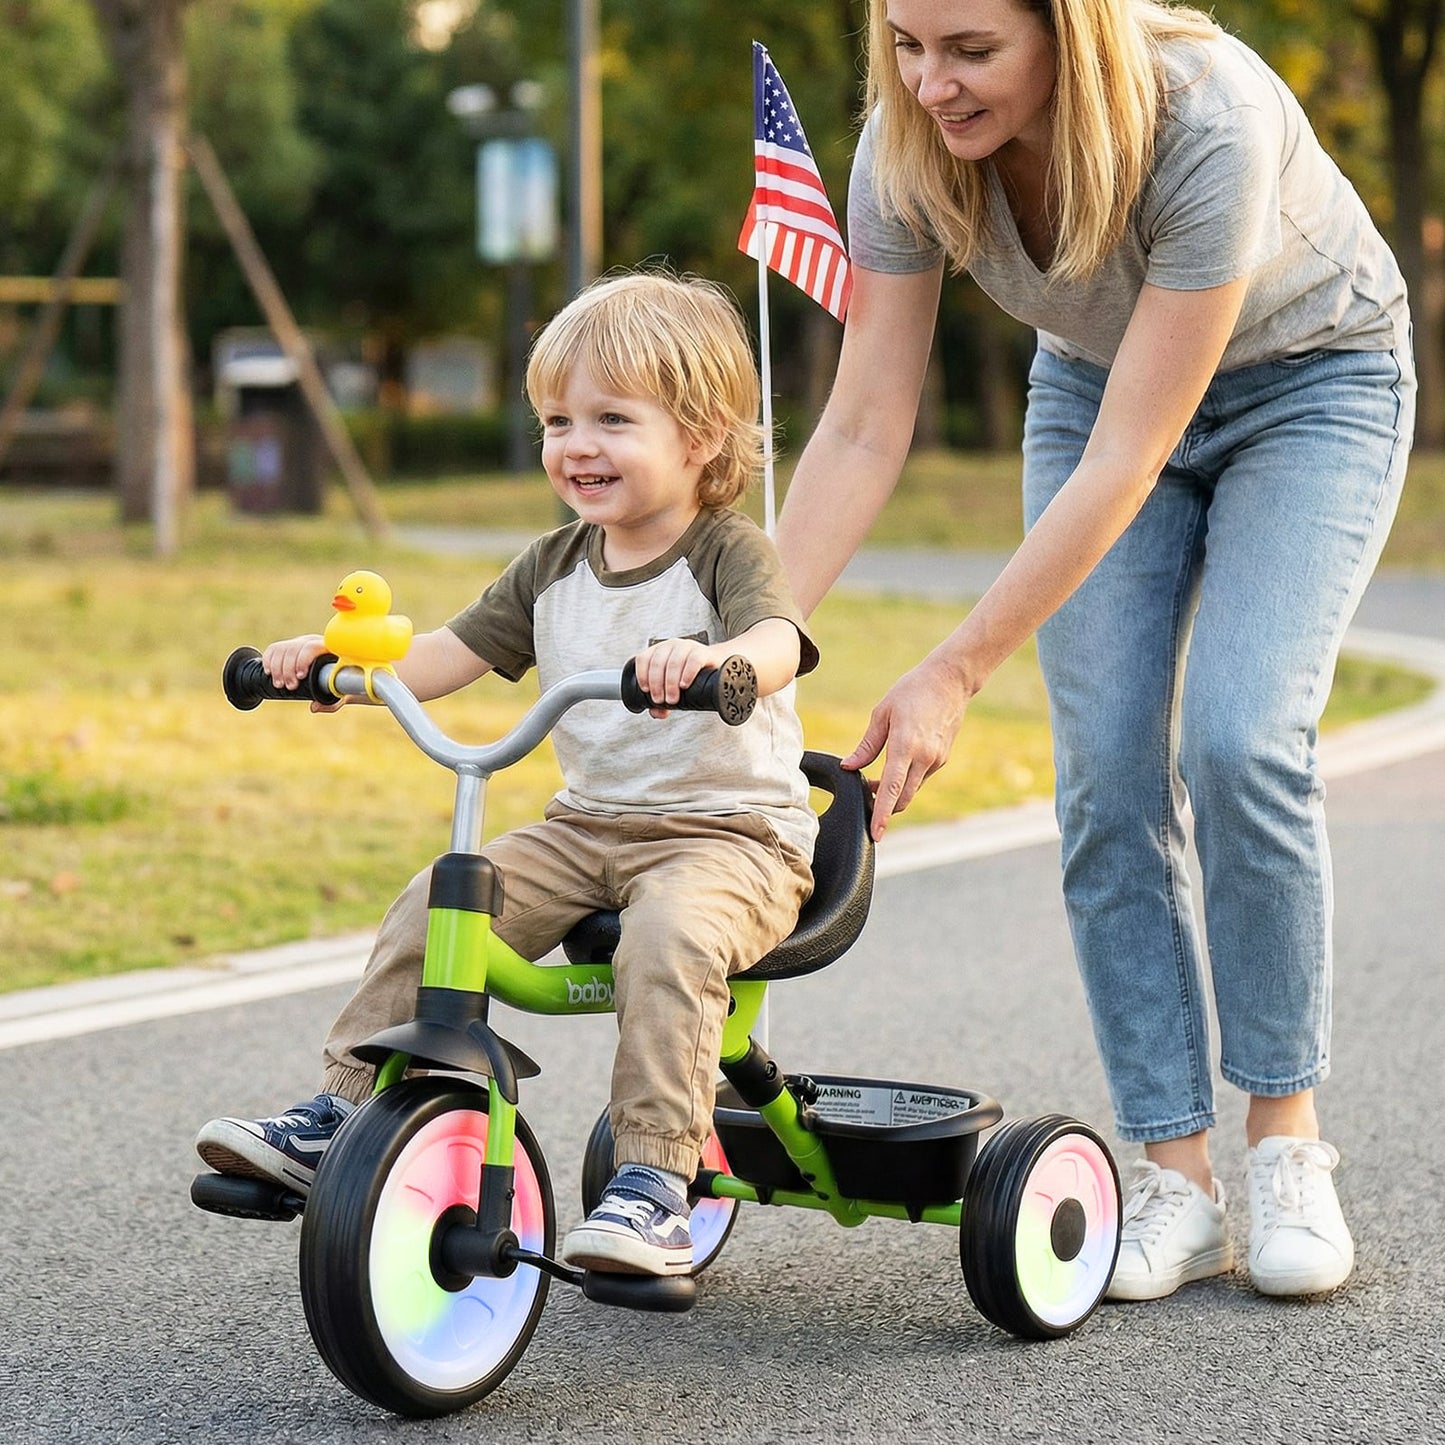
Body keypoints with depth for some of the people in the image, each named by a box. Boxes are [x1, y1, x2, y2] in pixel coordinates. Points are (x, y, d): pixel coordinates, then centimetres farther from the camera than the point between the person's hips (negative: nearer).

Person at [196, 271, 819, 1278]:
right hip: (588, 826, 6)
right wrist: (337, 663, -9)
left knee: (670, 934, -36)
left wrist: (707, 660, -54)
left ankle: (653, 1184, -33)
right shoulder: (554, 569, 10)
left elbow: (778, 642, -30)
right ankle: (334, 1122, -3)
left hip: (733, 832, -6)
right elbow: (451, 655, 9)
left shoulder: (732, 552, -10)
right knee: (435, 903, -10)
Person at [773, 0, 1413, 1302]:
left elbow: (1127, 461, -35)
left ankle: (1287, 1140, -4)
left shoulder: (1209, 121, -39)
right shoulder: (910, 148, -24)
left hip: (1312, 380, -4)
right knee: (1107, 776, -10)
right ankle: (1176, 1176, -2)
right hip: (1092, 379, 4)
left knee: (1238, 742, -21)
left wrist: (955, 674, -35)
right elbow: (863, 432, -18)